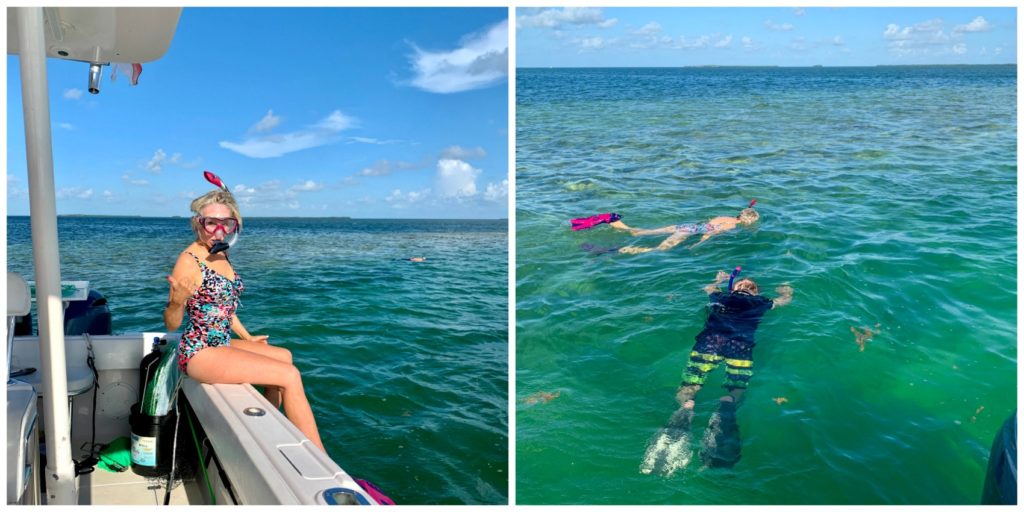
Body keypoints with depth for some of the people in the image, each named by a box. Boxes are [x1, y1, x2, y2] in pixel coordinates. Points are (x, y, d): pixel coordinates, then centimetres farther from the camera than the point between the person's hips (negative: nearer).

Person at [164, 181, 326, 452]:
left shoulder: (220, 255, 8)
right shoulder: (189, 261, -17)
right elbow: (171, 324, -15)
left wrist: (247, 337, 24)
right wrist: (177, 302, -35)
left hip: (222, 344, 9)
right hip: (200, 352, -9)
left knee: (285, 356, 22)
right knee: (290, 375, -15)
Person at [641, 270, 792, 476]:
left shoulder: (720, 297, 33)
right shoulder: (761, 302, 31)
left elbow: (708, 288, 58)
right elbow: (786, 299, 51)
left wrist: (718, 281, 78)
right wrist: (786, 289, 72)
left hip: (710, 339, 1)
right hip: (741, 343, -1)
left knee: (686, 389, -2)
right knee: (736, 389, -3)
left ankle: (686, 407, -38)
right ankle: (727, 404, -40)